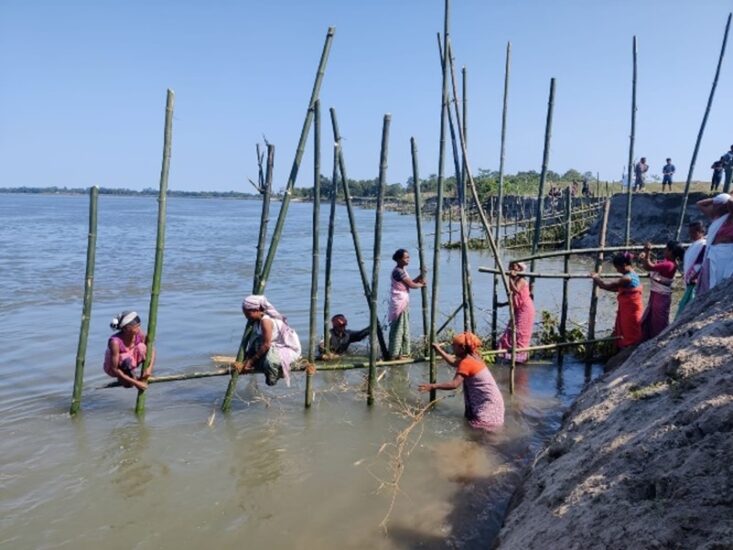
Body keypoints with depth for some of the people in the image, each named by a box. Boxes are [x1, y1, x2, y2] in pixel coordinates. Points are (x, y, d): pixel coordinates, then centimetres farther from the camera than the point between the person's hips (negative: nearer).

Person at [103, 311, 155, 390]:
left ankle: (143, 377, -7)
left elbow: (151, 350, -9)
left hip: (129, 365, 5)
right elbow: (114, 369, -31)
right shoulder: (115, 341, -34)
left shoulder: (139, 334, -22)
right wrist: (135, 383, -31)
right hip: (113, 368, -5)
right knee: (128, 359, -37)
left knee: (141, 347, -24)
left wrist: (150, 368, -26)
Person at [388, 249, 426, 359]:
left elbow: (411, 282, 13)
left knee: (405, 328, 14)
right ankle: (395, 353, 1)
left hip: (403, 301, 10)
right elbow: (411, 285, -14)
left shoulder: (402, 270, 14)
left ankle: (403, 352, 21)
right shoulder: (398, 271, -17)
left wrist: (421, 276, 3)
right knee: (398, 328, -5)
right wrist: (421, 284, 2)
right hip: (399, 302, -10)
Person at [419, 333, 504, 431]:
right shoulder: (472, 357, 6)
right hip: (487, 398, 9)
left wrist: (432, 386, -28)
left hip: (488, 400, -9)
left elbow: (454, 384, -27)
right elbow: (454, 363, 21)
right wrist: (439, 350, 21)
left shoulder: (466, 362, -21)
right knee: (469, 416, 15)